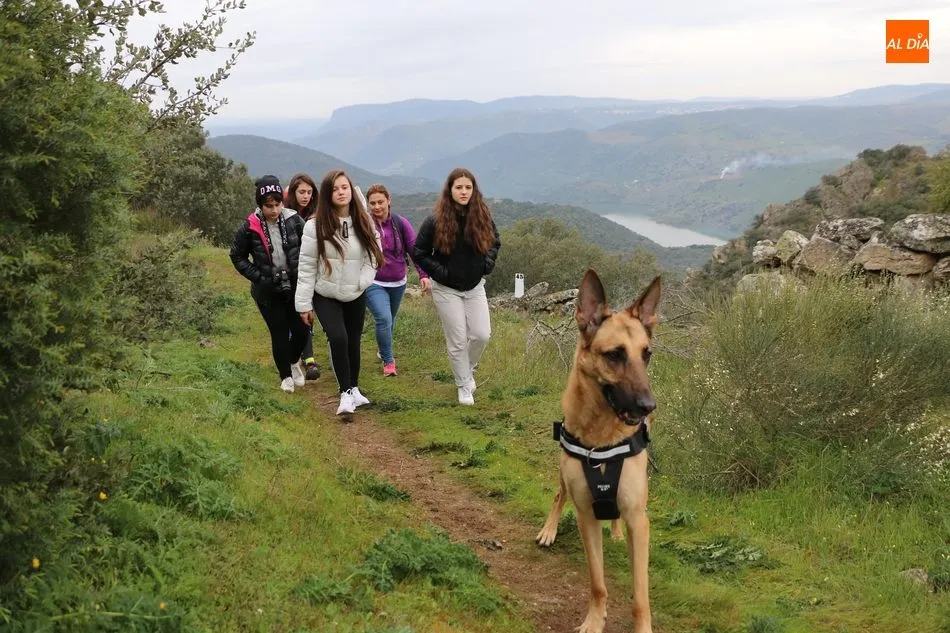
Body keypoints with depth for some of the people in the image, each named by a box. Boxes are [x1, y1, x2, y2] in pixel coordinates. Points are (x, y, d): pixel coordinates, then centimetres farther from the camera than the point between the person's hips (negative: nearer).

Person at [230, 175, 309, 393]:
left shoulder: (293, 219, -7)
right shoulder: (250, 227, -11)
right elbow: (237, 256, 2)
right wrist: (258, 276, -6)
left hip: (295, 286, 2)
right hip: (268, 290, -1)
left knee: (301, 331, 4)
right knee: (280, 334, 4)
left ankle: (294, 362, 35)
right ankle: (286, 376, 24)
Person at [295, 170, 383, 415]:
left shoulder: (364, 223, -4)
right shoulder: (315, 225, -13)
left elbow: (373, 255, 5)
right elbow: (307, 266, -10)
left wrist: (363, 280, -13)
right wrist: (304, 304, -9)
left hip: (355, 295, 3)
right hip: (325, 295, -3)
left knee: (353, 342, 12)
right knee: (338, 338, -20)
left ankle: (354, 389, 33)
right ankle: (345, 393, -8)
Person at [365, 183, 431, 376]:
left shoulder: (401, 223, -6)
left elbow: (415, 249, -7)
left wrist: (423, 274, -16)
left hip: (398, 282, 4)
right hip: (374, 283, -3)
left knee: (390, 320, 19)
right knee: (383, 319, -19)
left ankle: (383, 350, 47)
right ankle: (388, 361, -2)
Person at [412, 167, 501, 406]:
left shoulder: (482, 217, -5)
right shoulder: (436, 220, -14)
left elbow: (495, 242, 14)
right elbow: (418, 252, -6)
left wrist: (488, 263, -1)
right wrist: (439, 272, -12)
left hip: (475, 287, 3)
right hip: (447, 290, -3)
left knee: (482, 335, 0)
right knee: (458, 341, 0)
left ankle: (468, 369, 30)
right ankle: (464, 386, 18)